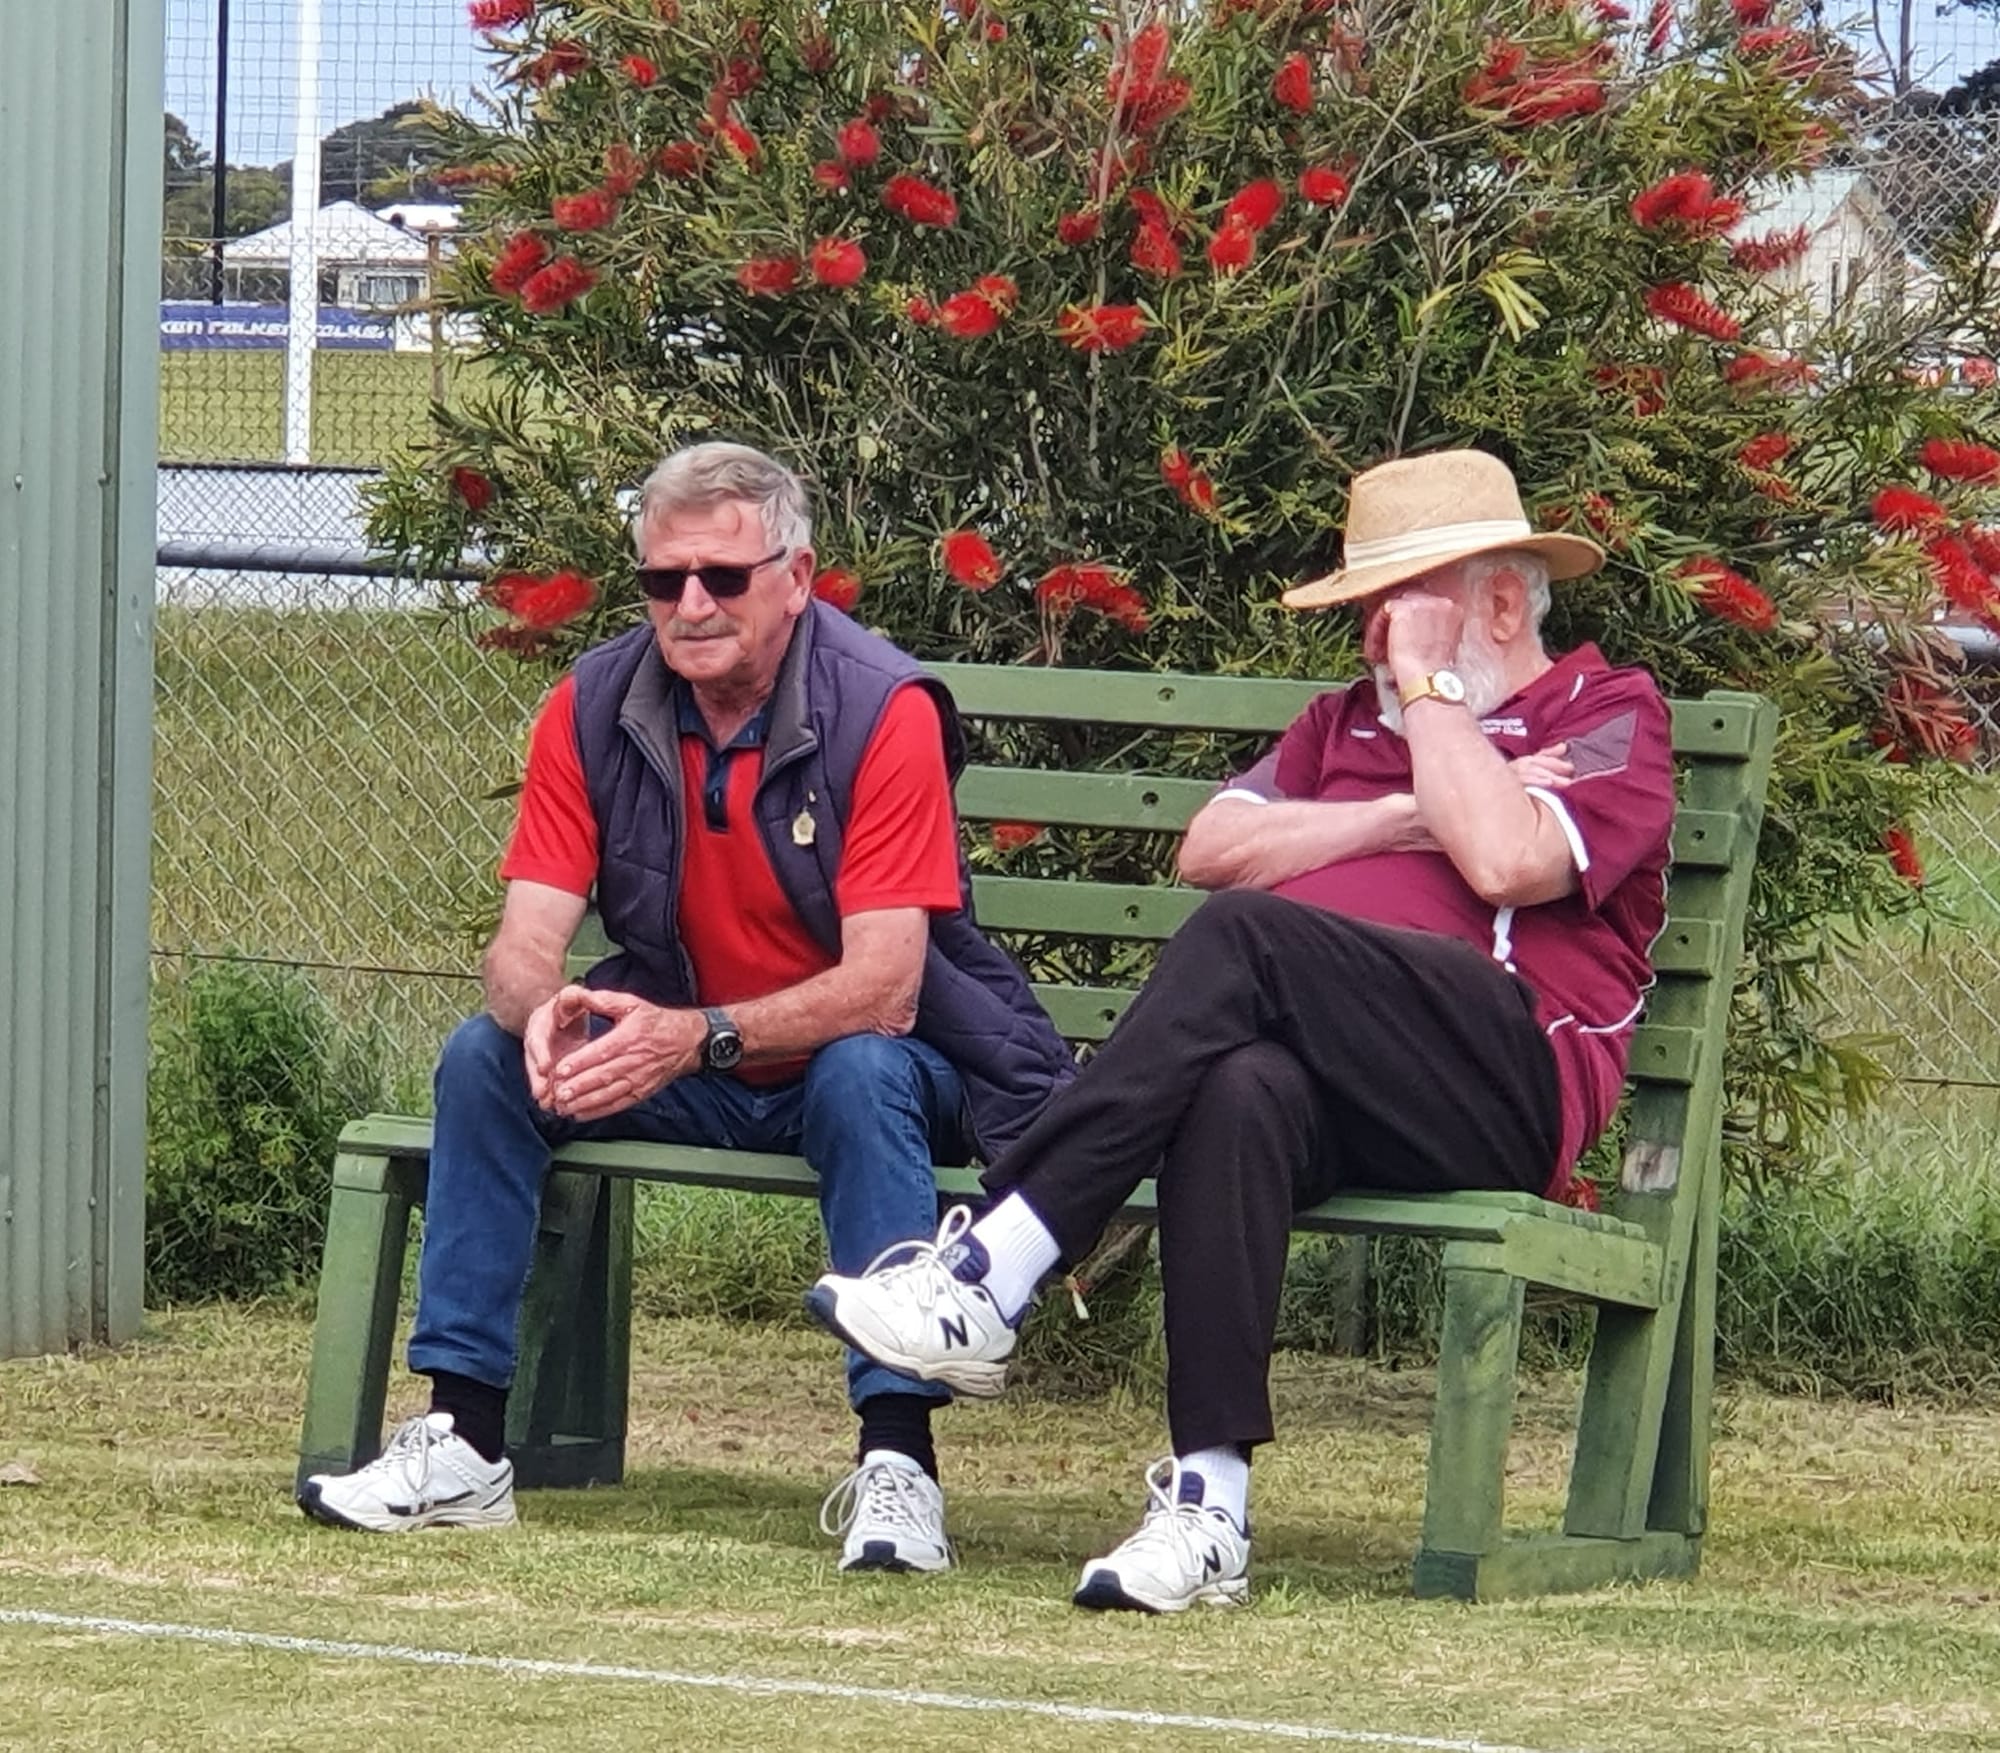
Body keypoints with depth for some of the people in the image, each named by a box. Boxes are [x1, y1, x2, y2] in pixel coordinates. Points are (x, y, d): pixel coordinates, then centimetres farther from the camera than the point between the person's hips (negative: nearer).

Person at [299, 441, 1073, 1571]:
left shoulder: (882, 712, -21)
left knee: (863, 1075, -37)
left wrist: (701, 1037, -42)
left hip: (862, 1063, -4)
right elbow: (525, 943, -11)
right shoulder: (595, 710, -7)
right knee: (485, 1057, -17)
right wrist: (544, 1011, -37)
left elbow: (882, 988, -28)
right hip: (678, 1065, 4)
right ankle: (467, 1443, -16)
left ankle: (896, 1459, -36)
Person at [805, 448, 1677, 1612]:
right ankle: (1209, 1506, -46)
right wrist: (1410, 817, 5)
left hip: (1508, 1094, -4)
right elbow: (1212, 849, 15)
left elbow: (1506, 862, -8)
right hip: (1335, 1090, 4)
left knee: (1246, 937, -31)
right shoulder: (1348, 721, 35)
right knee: (1241, 1093, -36)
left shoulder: (1610, 718, 15)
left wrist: (1429, 684, 2)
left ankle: (987, 1281, -37)